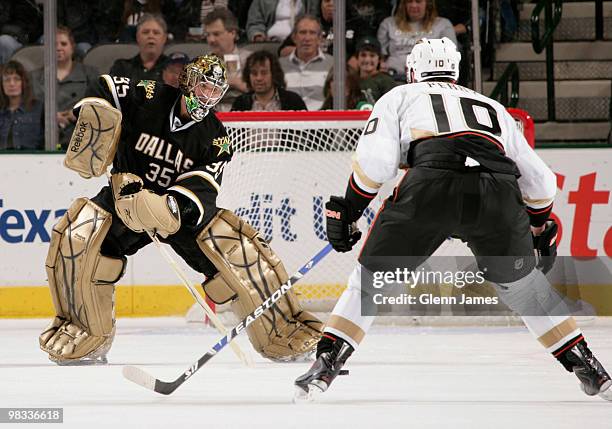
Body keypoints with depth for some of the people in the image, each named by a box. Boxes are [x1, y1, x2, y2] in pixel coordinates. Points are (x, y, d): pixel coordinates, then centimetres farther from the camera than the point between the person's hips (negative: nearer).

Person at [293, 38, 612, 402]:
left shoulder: (399, 97, 29)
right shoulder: (492, 107, 39)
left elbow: (375, 161, 10)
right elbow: (539, 179, 38)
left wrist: (347, 211, 18)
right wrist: (541, 228, 52)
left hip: (431, 183, -3)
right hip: (499, 192, 3)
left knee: (373, 276, 15)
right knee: (521, 282, 24)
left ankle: (326, 365, 5)